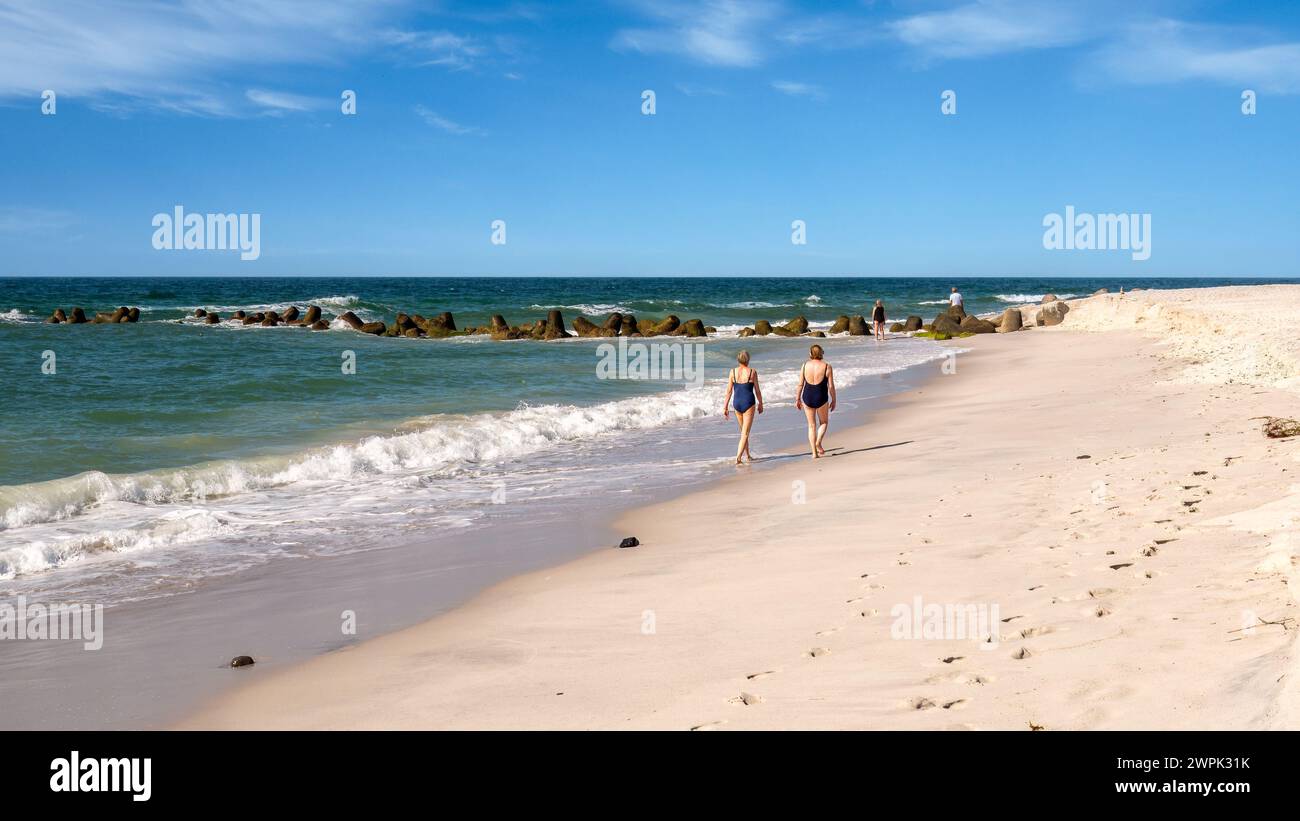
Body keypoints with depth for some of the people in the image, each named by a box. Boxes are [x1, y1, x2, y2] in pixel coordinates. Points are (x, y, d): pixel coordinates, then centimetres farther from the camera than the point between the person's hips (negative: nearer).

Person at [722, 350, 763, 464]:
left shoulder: (733, 372, -2)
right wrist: (760, 404, 12)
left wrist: (725, 407, 5)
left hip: (736, 403, 4)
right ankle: (738, 457, -15)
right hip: (748, 403, -4)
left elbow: (729, 391, -1)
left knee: (743, 431, 20)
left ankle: (747, 455, 31)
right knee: (745, 433, -2)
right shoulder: (752, 372, -7)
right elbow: (757, 390, -2)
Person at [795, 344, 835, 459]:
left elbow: (800, 384, 1)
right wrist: (833, 400, 5)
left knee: (811, 425, 13)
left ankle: (814, 452, 11)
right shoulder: (827, 366, -9)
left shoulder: (805, 366, -2)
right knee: (824, 422, 21)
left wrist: (798, 399, 11)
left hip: (807, 397, 2)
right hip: (821, 398, -2)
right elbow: (831, 386, -7)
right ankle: (818, 443, -3)